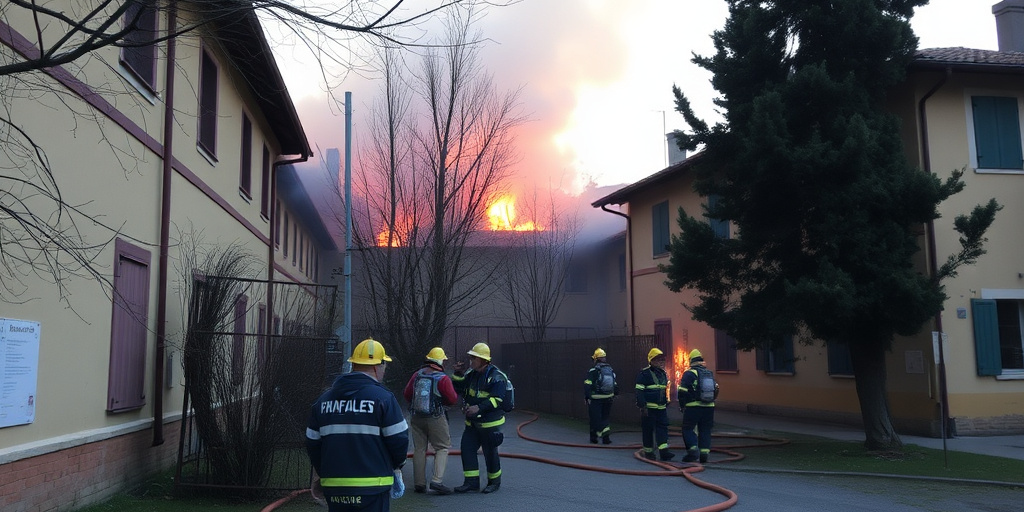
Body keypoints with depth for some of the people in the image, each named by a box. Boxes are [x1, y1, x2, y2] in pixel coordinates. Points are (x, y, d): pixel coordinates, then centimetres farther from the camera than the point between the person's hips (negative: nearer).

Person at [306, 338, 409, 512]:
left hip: (333, 488, 5)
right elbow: (399, 439, -9)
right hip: (372, 488, -5)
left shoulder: (324, 399, 8)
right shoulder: (383, 397, -10)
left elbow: (312, 442, 12)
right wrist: (397, 464, 12)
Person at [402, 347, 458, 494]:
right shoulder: (443, 378, -12)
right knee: (442, 448, 4)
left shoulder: (417, 375, 3)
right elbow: (453, 399, -11)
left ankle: (419, 483, 14)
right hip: (436, 417, -5)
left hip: (416, 417, 5)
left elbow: (407, 394, 9)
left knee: (419, 449, 12)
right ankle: (437, 481, -8)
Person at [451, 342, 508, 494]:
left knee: (490, 453, 3)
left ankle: (494, 481, 22)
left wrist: (479, 408, -33)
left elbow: (496, 400, -23)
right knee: (467, 448, 2)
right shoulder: (471, 374, 8)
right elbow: (459, 389, 12)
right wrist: (459, 375, -2)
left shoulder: (496, 377, -16)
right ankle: (472, 481, 10)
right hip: (472, 422, 7)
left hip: (490, 423, -7)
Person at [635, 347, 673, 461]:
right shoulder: (644, 374, -9)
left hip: (661, 408, 6)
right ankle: (648, 451, 12)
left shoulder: (663, 374, 15)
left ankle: (664, 451, -7)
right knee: (648, 430, 1)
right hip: (649, 408, -6)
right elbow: (639, 392, -13)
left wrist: (666, 403, 22)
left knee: (662, 428, -3)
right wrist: (643, 407, -18)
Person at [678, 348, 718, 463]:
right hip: (709, 407, 5)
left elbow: (682, 392, -8)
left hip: (693, 407, -5)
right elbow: (716, 390, 21)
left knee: (688, 429, 3)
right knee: (705, 431, 10)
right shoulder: (710, 374, 14)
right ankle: (704, 453, 3)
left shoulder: (688, 374, -5)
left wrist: (682, 406, 3)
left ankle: (693, 450, -11)